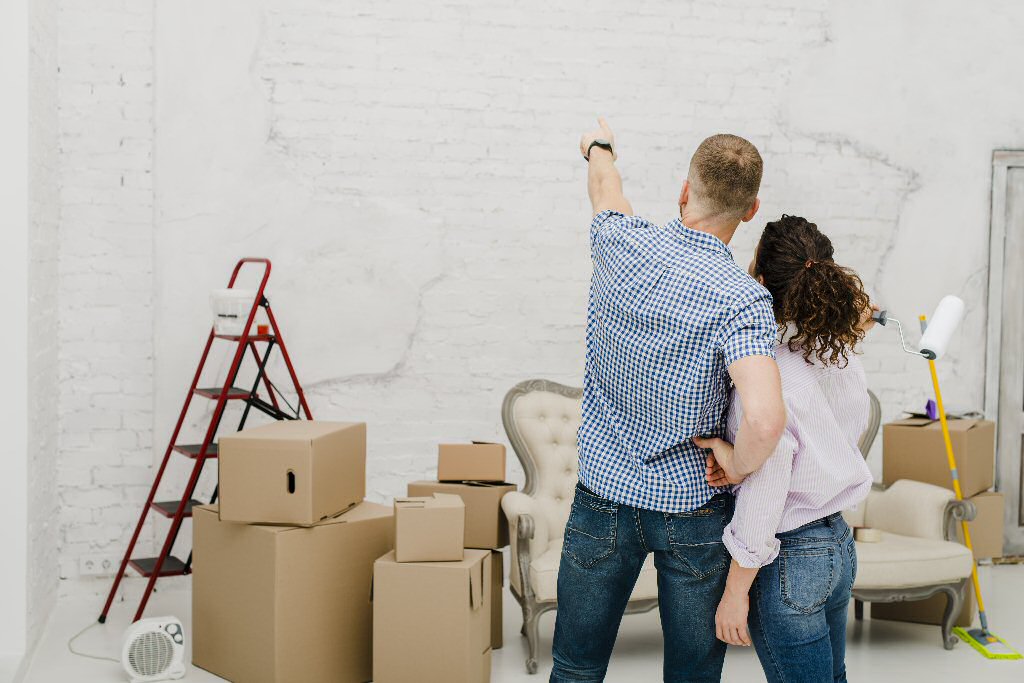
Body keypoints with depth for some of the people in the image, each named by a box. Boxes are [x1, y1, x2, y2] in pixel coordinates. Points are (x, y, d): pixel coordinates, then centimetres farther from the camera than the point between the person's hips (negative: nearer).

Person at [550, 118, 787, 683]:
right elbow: (765, 421, -36)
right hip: (692, 510, -3)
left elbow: (604, 186, 16)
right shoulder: (742, 299, -21)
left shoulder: (623, 244, -10)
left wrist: (599, 147, 38)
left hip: (603, 495, 3)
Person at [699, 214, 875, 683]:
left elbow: (764, 499, -23)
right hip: (839, 545, 8)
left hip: (788, 561, -8)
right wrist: (740, 459, -12)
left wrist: (735, 592, -13)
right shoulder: (844, 359, -1)